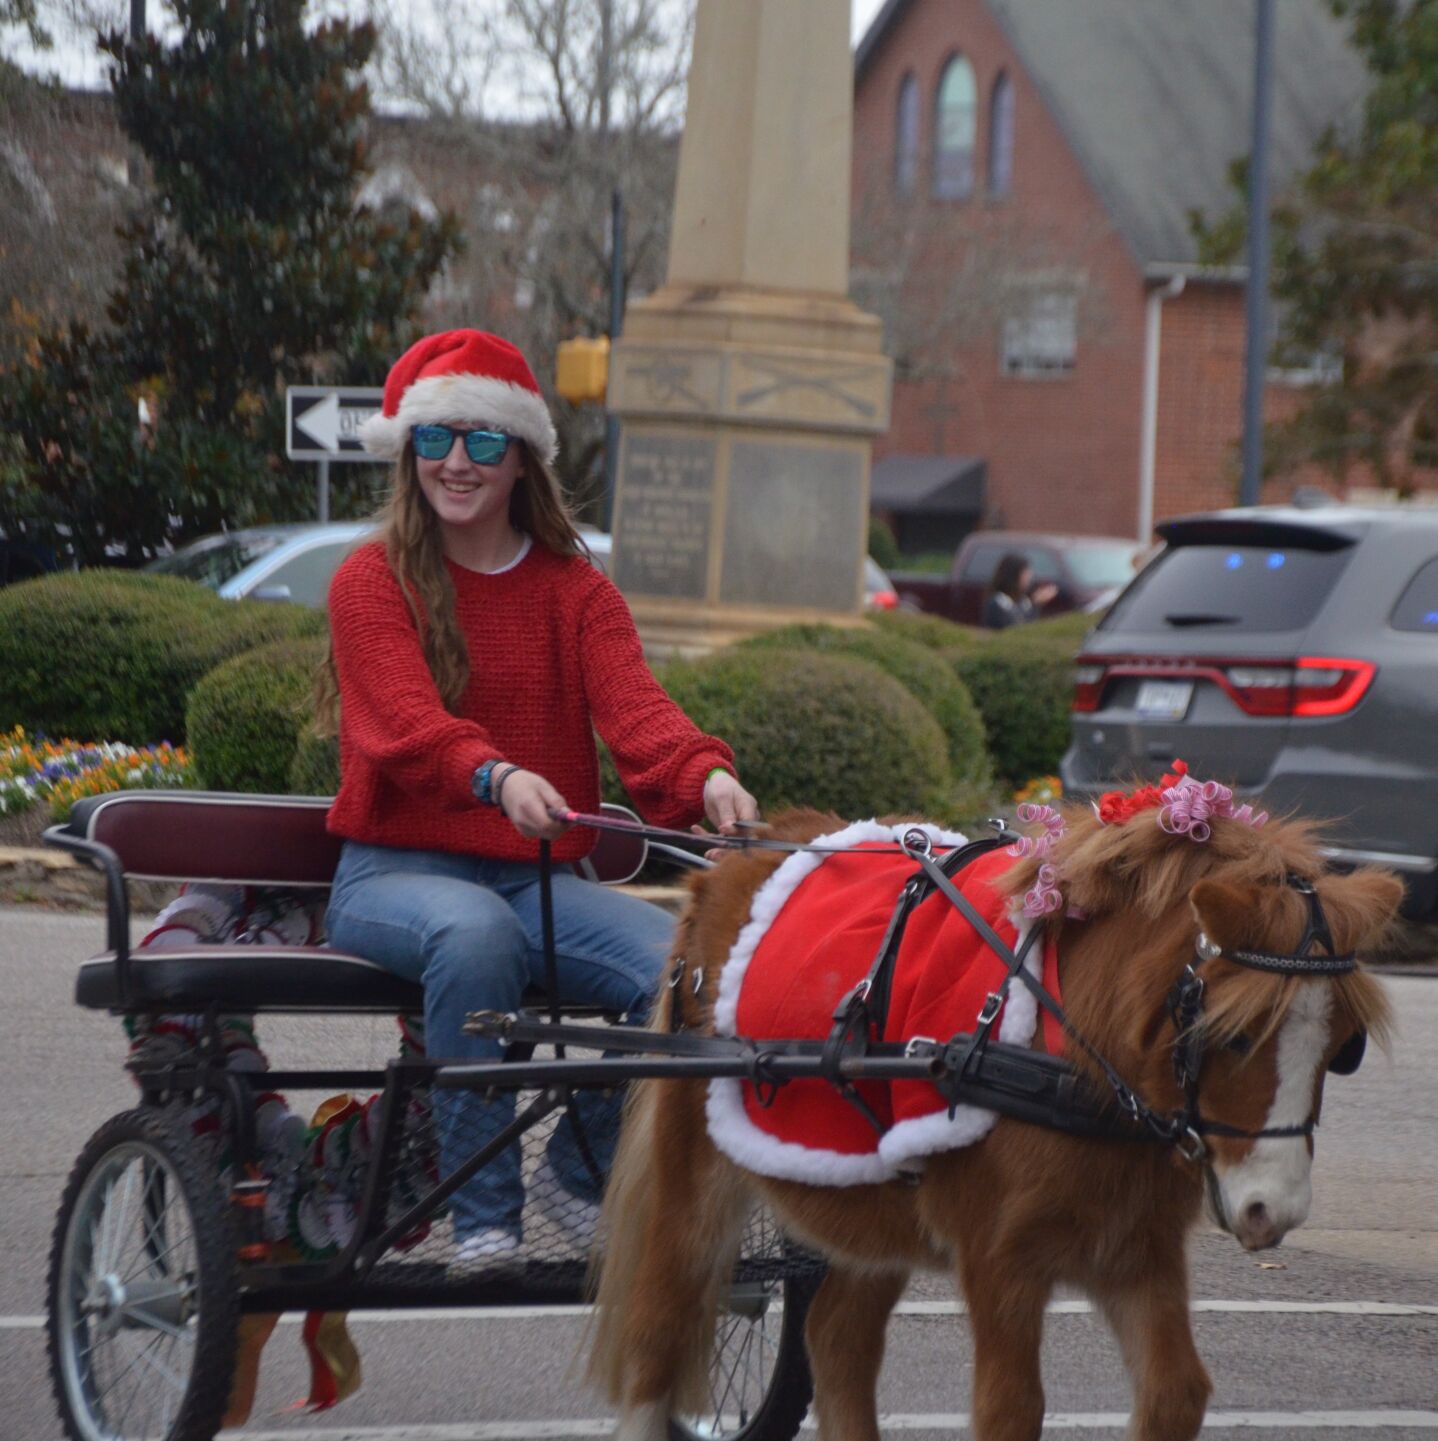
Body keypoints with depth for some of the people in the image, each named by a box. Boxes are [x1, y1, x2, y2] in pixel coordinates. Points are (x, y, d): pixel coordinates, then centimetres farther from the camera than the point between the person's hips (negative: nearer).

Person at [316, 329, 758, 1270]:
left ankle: (583, 1170, 0)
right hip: (397, 871, -3)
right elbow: (409, 721, -17)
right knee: (476, 932, -39)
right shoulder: (373, 583, 2)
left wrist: (708, 774, -32)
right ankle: (483, 1216, -30)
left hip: (538, 875, 3)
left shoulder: (576, 591, 12)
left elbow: (632, 701, -8)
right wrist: (498, 778, -40)